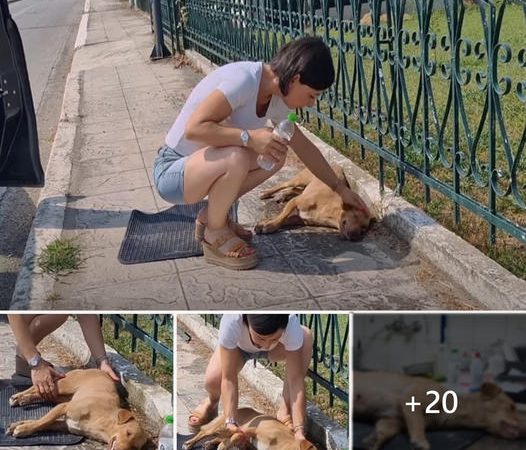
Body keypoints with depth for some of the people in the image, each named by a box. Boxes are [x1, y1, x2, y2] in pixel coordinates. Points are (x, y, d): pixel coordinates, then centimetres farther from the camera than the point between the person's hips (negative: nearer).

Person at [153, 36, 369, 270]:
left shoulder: (276, 97, 0)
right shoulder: (243, 80, -26)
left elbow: (304, 147, 12)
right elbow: (193, 128, -33)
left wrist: (340, 188, 15)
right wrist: (249, 137, -34)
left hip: (203, 165, 8)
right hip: (171, 172, -8)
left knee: (275, 153, -2)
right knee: (237, 158, -33)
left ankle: (211, 215, 9)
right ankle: (214, 235, -7)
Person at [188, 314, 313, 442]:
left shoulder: (292, 326, -41)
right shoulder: (231, 321, -43)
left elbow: (296, 380, -37)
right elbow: (228, 378, -37)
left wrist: (299, 430, -43)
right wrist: (230, 422, -45)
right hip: (238, 346, -1)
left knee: (306, 337, -31)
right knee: (212, 380, -29)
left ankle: (285, 409, -14)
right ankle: (212, 402, 10)